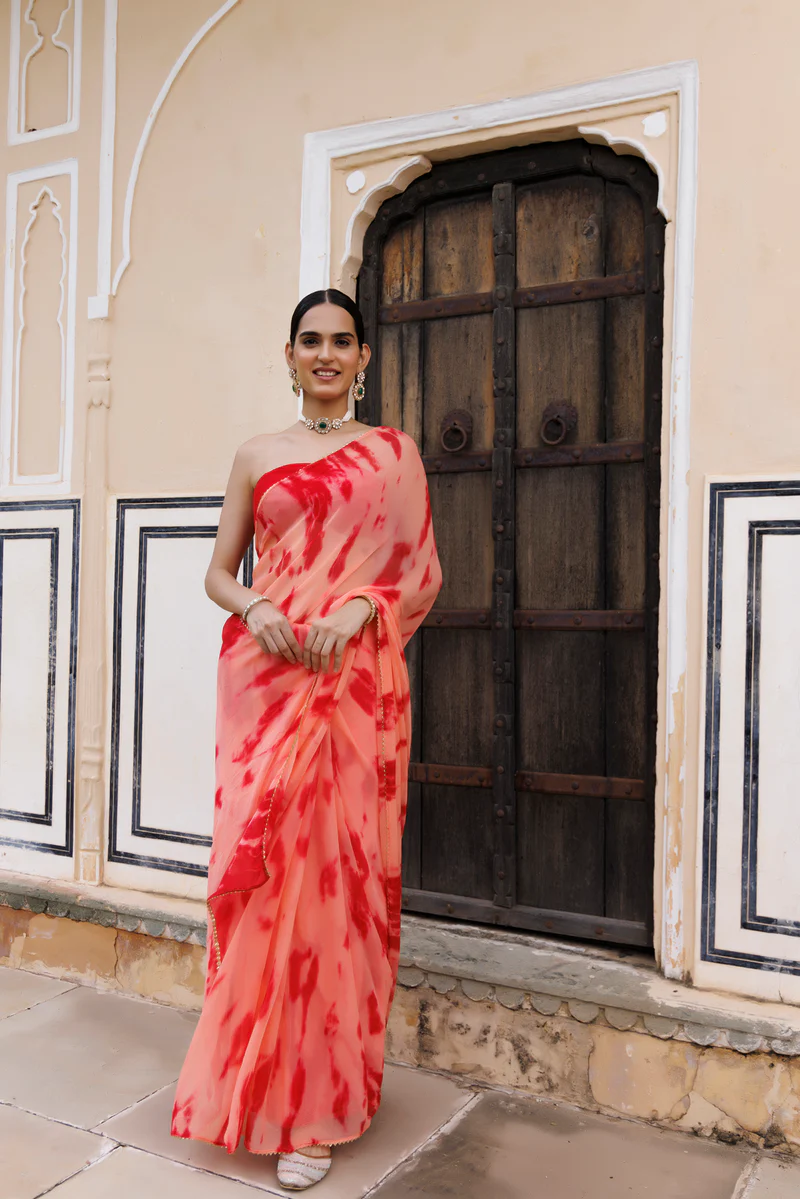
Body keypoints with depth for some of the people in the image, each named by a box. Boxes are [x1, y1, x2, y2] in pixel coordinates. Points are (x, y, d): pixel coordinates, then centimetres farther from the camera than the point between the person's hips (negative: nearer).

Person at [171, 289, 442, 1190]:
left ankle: (319, 1104, 11)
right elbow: (218, 572, 14)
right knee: (260, 864, 0)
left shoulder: (392, 453, 10)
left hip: (356, 682, -1)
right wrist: (255, 607, -7)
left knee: (338, 873, -1)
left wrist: (359, 607, -11)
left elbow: (421, 572, 7)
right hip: (265, 676, 2)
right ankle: (255, 1079, 18)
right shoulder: (256, 456, 14)